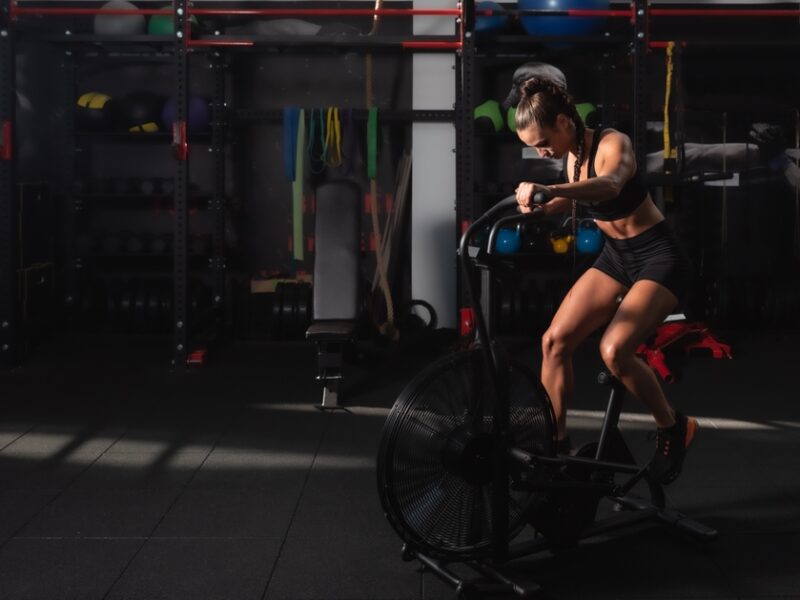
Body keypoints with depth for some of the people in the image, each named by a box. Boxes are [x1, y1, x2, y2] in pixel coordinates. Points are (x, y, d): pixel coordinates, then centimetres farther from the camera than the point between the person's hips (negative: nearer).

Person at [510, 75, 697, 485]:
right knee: (555, 340, -6)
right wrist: (539, 207, -2)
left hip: (658, 258, -7)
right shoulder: (569, 155, 0)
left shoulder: (612, 143, -22)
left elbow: (609, 185, -46)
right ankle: (556, 443, 6)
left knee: (614, 350, -24)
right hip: (615, 256, 8)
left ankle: (673, 427, 0)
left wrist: (548, 190, -63)